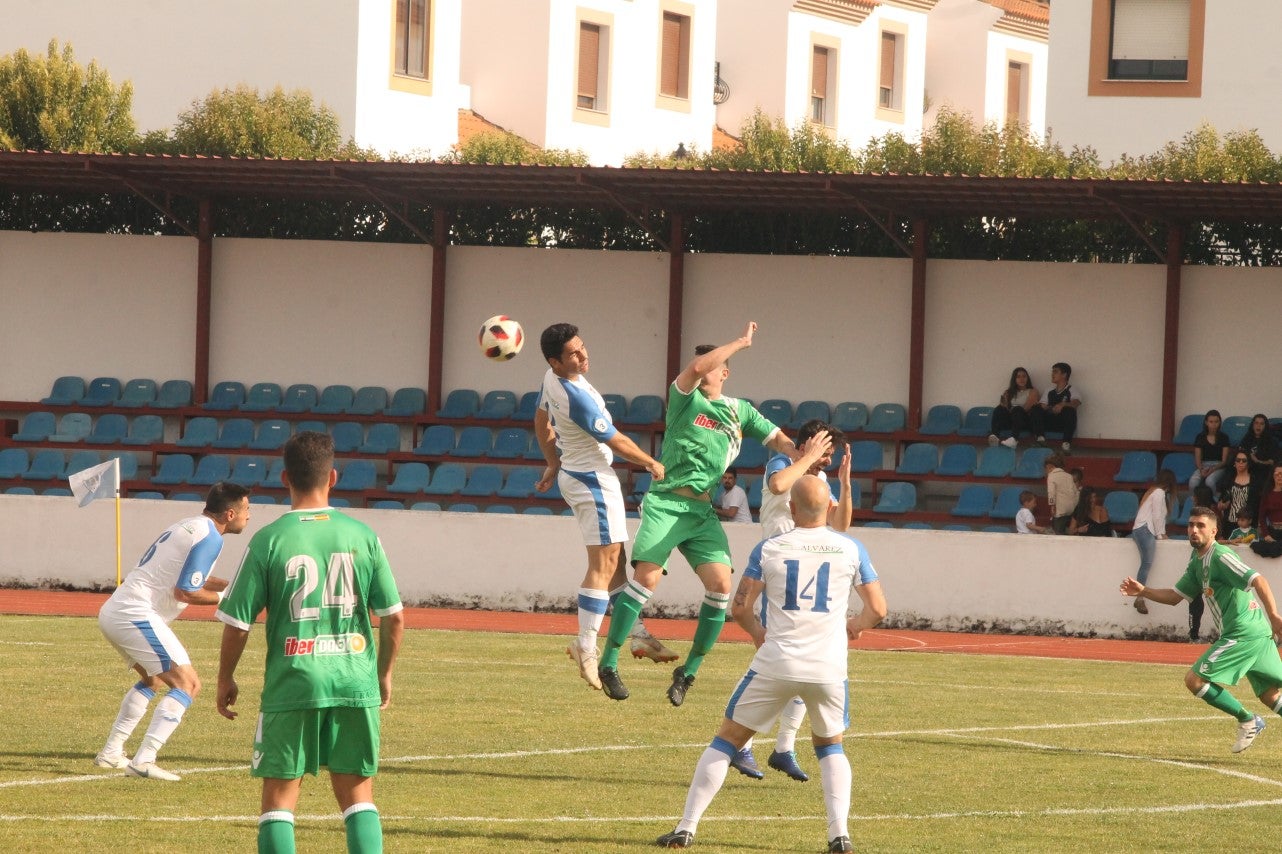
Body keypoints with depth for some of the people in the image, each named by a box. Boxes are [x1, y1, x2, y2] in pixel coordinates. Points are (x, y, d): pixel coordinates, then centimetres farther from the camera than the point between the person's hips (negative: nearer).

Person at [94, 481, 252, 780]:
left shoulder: (189, 526, 18)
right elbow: (185, 592, -16)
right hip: (136, 616, -10)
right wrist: (225, 597, -2)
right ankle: (143, 761, -21)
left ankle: (111, 753, 29)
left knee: (153, 679, 30)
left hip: (112, 613, 10)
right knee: (187, 684, -11)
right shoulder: (209, 538, -12)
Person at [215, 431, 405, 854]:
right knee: (357, 794, 11)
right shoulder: (363, 536, 1)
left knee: (279, 798, 5)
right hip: (355, 684, 2)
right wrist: (384, 674, 20)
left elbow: (237, 624, -4)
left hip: (292, 684, -2)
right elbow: (394, 617, 4)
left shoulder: (269, 541, -6)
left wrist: (225, 680, 12)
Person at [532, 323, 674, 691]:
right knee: (604, 564, -8)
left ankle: (637, 635, 22)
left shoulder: (552, 380, -1)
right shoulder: (577, 397, -29)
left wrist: (554, 465, 25)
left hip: (573, 475, 10)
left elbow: (542, 422, 15)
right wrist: (652, 464, -1)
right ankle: (586, 646, -10)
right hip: (594, 481, -10)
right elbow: (617, 442, -17)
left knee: (615, 561, 16)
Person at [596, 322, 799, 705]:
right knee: (647, 576, -19)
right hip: (666, 504, -4)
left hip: (703, 511, 4)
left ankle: (689, 671, 1)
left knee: (720, 583, -12)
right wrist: (740, 342, -12)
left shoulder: (739, 411, 16)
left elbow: (775, 437, 15)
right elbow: (694, 369, -17)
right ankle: (608, 663, -11)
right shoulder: (684, 399, 2)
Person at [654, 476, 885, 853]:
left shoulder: (768, 549, 0)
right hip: (829, 669, 1)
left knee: (728, 739, 12)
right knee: (830, 746, 24)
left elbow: (740, 608, 0)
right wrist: (856, 625, 28)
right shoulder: (851, 550, 2)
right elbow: (877, 610, 6)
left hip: (775, 665, -1)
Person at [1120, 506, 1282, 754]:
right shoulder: (1197, 561, 15)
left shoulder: (1220, 556, -13)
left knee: (1194, 680, -8)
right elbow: (1175, 596, 22)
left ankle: (1247, 721, 1)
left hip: (1243, 635, -10)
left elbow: (1258, 580, -22)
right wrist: (1143, 591, 8)